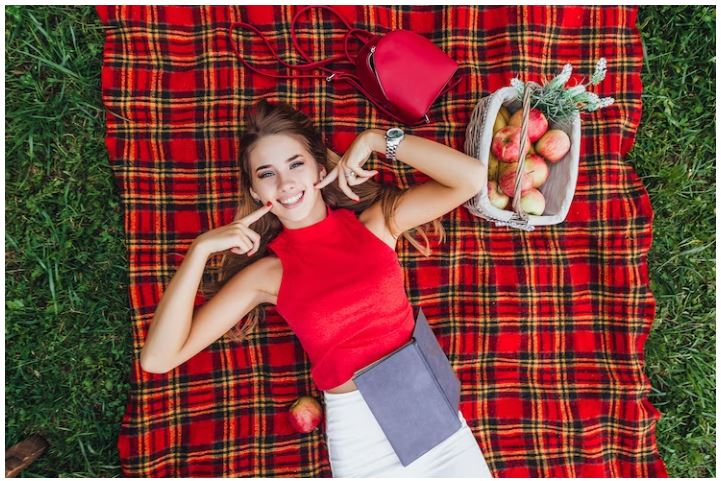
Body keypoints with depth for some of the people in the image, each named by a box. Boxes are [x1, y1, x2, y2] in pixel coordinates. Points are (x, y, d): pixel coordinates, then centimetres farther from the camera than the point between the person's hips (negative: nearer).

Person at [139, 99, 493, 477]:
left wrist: (374, 140, -10)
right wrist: (201, 247, -17)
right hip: (357, 428, -1)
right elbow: (158, 359, -10)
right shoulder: (267, 273, -6)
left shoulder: (376, 221, -2)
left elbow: (470, 177, -10)